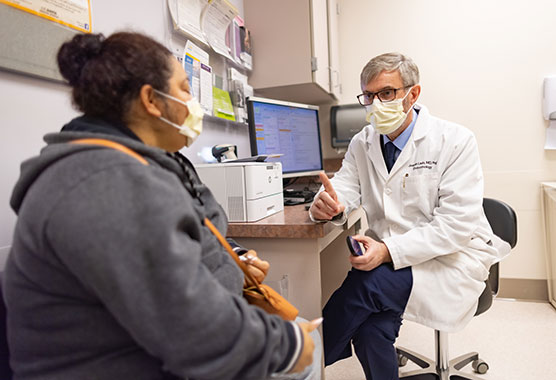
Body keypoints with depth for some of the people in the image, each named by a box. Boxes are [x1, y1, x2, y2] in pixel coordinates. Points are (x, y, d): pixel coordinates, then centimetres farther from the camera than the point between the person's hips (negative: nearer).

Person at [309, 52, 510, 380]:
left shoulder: (455, 141, -8)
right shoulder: (362, 144, 8)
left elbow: (457, 223, -16)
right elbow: (344, 188, -3)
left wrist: (389, 251, -28)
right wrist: (328, 204, -29)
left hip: (453, 259, -3)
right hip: (391, 261, 4)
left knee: (366, 283, -29)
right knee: (371, 331, -25)